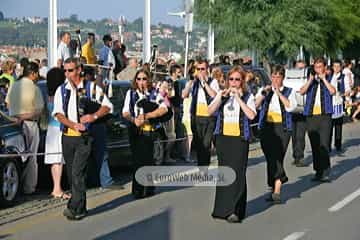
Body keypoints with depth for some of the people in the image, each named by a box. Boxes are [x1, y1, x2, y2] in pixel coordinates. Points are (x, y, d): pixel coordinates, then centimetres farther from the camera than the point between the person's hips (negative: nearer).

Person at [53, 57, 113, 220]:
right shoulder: (61, 90, 9)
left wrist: (94, 116, -12)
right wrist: (74, 125, -14)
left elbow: (107, 106, 6)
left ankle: (75, 208, -13)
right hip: (67, 137, 4)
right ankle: (80, 207, 20)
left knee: (77, 173, -13)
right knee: (71, 174, 9)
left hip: (84, 137, -4)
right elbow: (58, 114, 2)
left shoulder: (91, 88, 2)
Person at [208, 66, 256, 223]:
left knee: (237, 173, -10)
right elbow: (210, 112, -2)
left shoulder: (248, 97, 1)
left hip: (239, 139, -3)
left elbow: (251, 115, -14)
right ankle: (223, 208, 19)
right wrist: (221, 97, -15)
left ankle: (235, 211, -9)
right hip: (223, 138, 3)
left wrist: (238, 98, -16)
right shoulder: (221, 94, 10)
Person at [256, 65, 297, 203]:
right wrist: (263, 93, -15)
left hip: (282, 128, -2)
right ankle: (275, 189, 11)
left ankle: (276, 191, -12)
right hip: (266, 127, 2)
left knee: (277, 158, -11)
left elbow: (290, 107, -9)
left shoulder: (289, 91, 9)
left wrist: (280, 93, -15)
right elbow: (255, 105, -1)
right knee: (270, 158, -1)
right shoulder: (264, 90, 14)